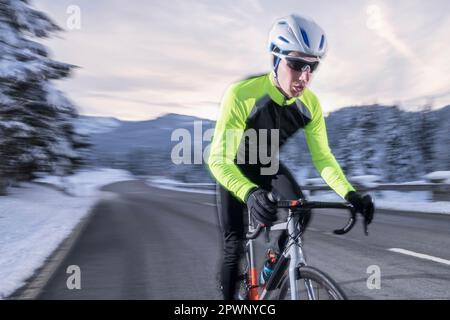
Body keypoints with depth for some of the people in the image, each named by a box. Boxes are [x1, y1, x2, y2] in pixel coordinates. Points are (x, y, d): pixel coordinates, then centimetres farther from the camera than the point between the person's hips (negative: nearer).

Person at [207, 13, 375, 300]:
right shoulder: (241, 95, -37)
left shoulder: (311, 104, -21)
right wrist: (249, 194, -59)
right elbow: (218, 160, -41)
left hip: (267, 165, 4)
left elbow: (322, 156, -15)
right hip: (233, 168, -4)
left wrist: (350, 194, -31)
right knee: (235, 243, -10)